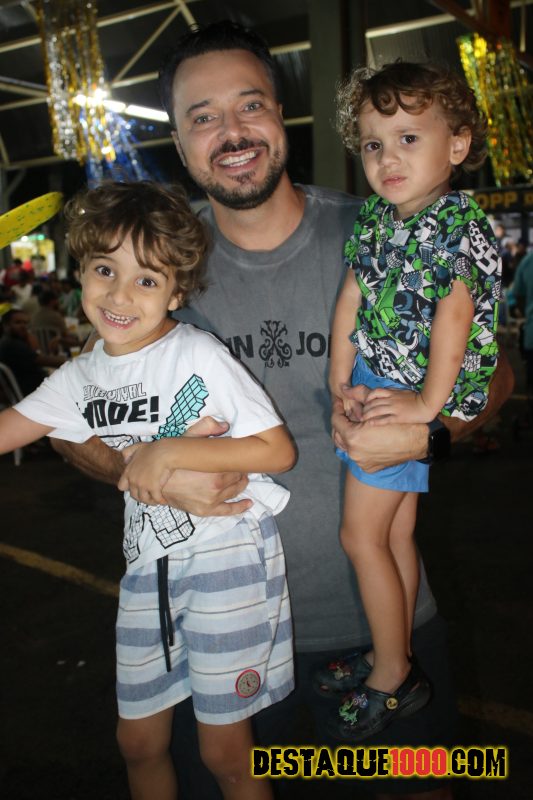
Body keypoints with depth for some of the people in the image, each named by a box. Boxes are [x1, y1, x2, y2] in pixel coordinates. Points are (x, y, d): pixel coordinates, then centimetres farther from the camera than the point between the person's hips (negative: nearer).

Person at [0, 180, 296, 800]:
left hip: (227, 560, -6)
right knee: (138, 741, 20)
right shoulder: (82, 376, 3)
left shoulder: (198, 355, -16)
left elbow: (278, 449, -17)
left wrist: (170, 451, -22)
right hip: (147, 566, 6)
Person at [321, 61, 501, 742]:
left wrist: (428, 403, -22)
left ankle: (392, 678, 14)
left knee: (361, 535, -3)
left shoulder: (462, 224, -14)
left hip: (412, 393, -7)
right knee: (395, 533, 16)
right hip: (370, 383, 7)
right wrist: (340, 377, 0)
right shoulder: (374, 217, 8)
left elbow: (455, 314, -20)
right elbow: (350, 298, 7)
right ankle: (394, 658, 31)